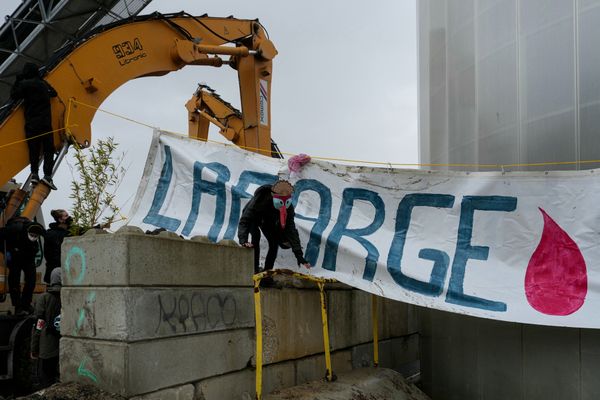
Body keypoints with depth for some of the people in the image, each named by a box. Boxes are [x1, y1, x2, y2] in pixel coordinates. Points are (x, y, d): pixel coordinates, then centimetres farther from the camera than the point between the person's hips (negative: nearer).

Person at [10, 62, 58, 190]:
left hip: (31, 123, -1)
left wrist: (17, 81, 13)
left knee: (33, 148, 6)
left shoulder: (25, 84, -3)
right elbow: (53, 93, 24)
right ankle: (47, 175, -13)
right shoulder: (43, 83, 9)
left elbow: (14, 95, 5)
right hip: (45, 121, 1)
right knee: (48, 148, 0)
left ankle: (34, 173, -1)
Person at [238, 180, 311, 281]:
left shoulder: (288, 207, -30)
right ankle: (254, 271, -26)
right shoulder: (261, 199, -43)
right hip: (252, 218, -4)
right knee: (256, 234, -31)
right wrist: (243, 240, -59)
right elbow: (244, 220, -43)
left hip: (268, 220, 4)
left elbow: (291, 230, -29)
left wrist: (299, 255, -35)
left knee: (274, 242, -13)